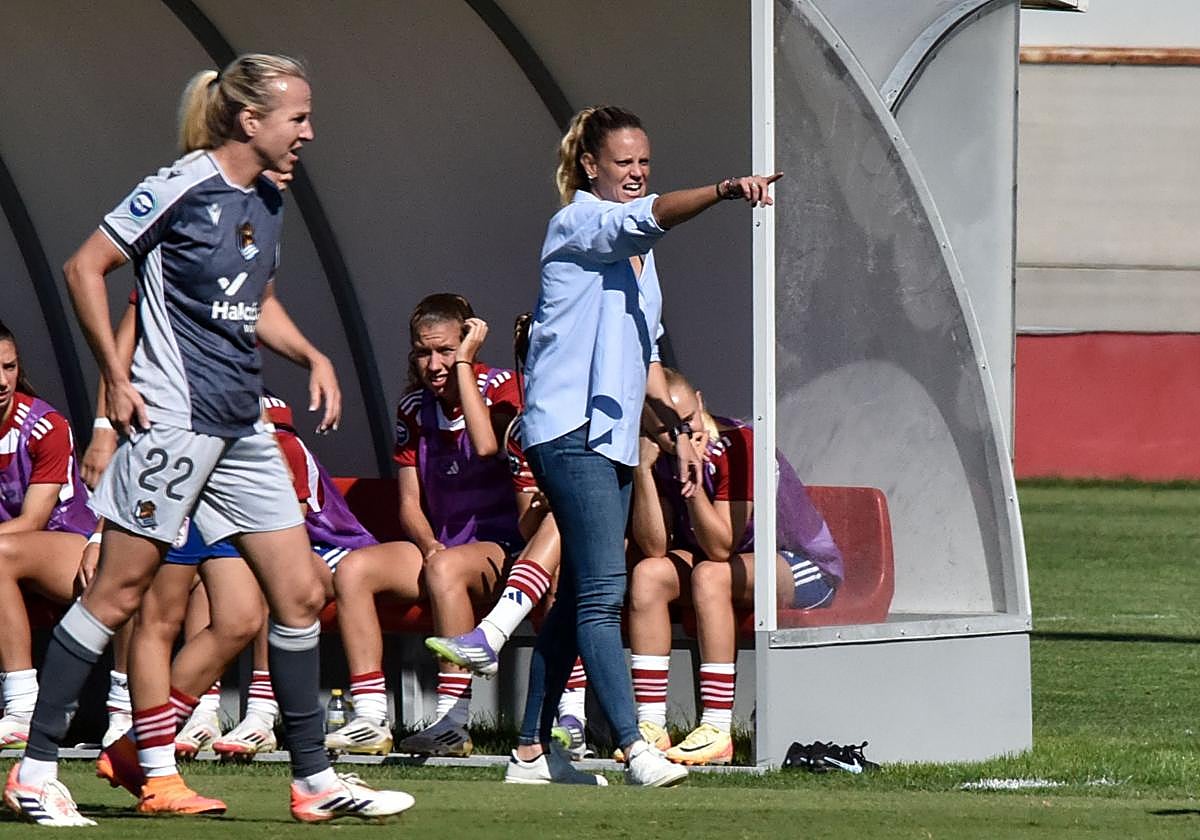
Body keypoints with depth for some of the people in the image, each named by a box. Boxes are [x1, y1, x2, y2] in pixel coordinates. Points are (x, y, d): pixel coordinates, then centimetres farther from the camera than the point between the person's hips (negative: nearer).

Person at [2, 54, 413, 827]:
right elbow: (86, 268, -9)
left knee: (301, 594, 4)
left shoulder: (269, 203, 12)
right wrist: (117, 379, -11)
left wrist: (313, 357, 11)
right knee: (119, 590, -4)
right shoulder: (182, 187, -11)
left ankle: (315, 778, 11)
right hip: (174, 416, -8)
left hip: (242, 428, 8)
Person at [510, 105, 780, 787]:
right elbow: (650, 217, -28)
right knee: (602, 591, -15)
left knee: (582, 597, 9)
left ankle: (532, 750, 14)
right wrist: (725, 190, -42)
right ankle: (635, 750, -22)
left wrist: (677, 429, 21)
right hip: (570, 429, -9)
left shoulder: (636, 246, 21)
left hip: (614, 435, 9)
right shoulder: (577, 224, -6)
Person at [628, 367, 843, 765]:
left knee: (710, 575, -33)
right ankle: (651, 725, -22)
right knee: (648, 574, -18)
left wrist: (693, 485, -38)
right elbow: (654, 547, -14)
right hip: (741, 564, 6)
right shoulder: (661, 457, -4)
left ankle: (717, 731, -35)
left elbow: (720, 548, -26)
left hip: (807, 570, -6)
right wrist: (642, 471, -22)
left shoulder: (740, 446, -23)